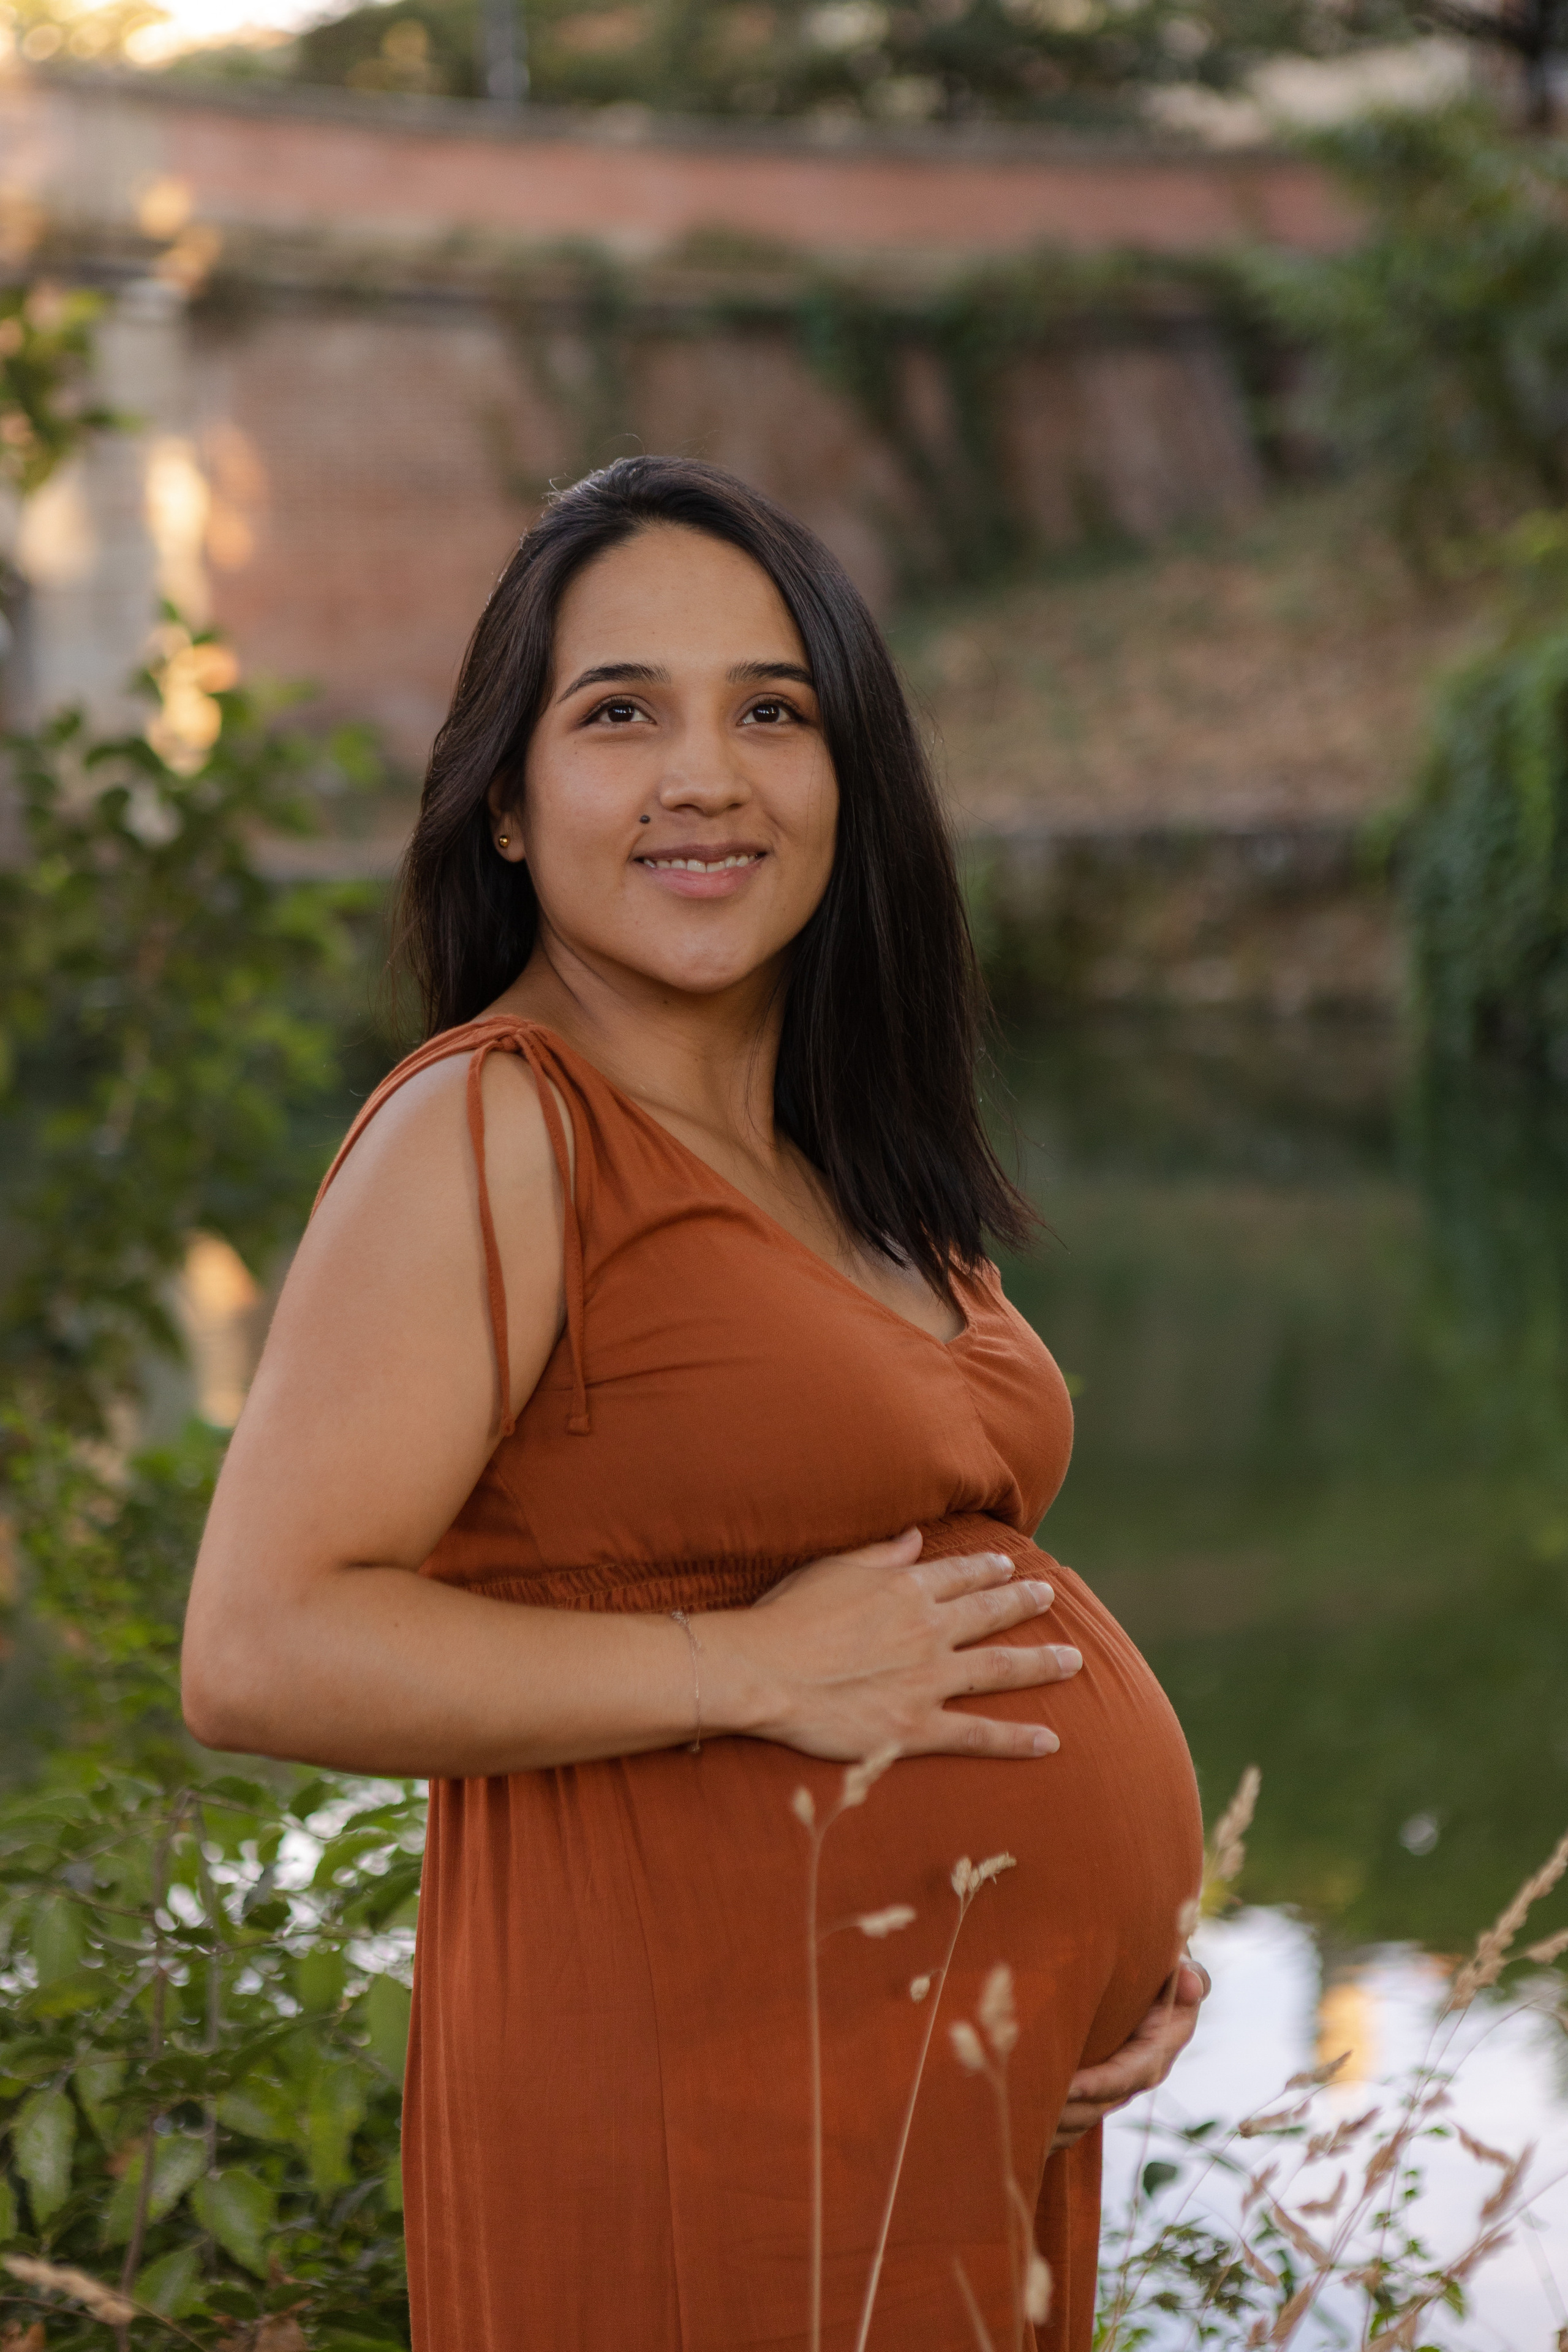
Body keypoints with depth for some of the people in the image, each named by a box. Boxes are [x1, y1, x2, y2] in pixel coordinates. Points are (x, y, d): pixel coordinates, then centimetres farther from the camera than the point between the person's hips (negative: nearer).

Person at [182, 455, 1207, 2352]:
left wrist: (1117, 1919, 6)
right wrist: (755, 1668, -20)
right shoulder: (486, 1138, -13)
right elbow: (260, 1652, -21)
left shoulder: (847, 1161, 12)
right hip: (710, 2109, -8)